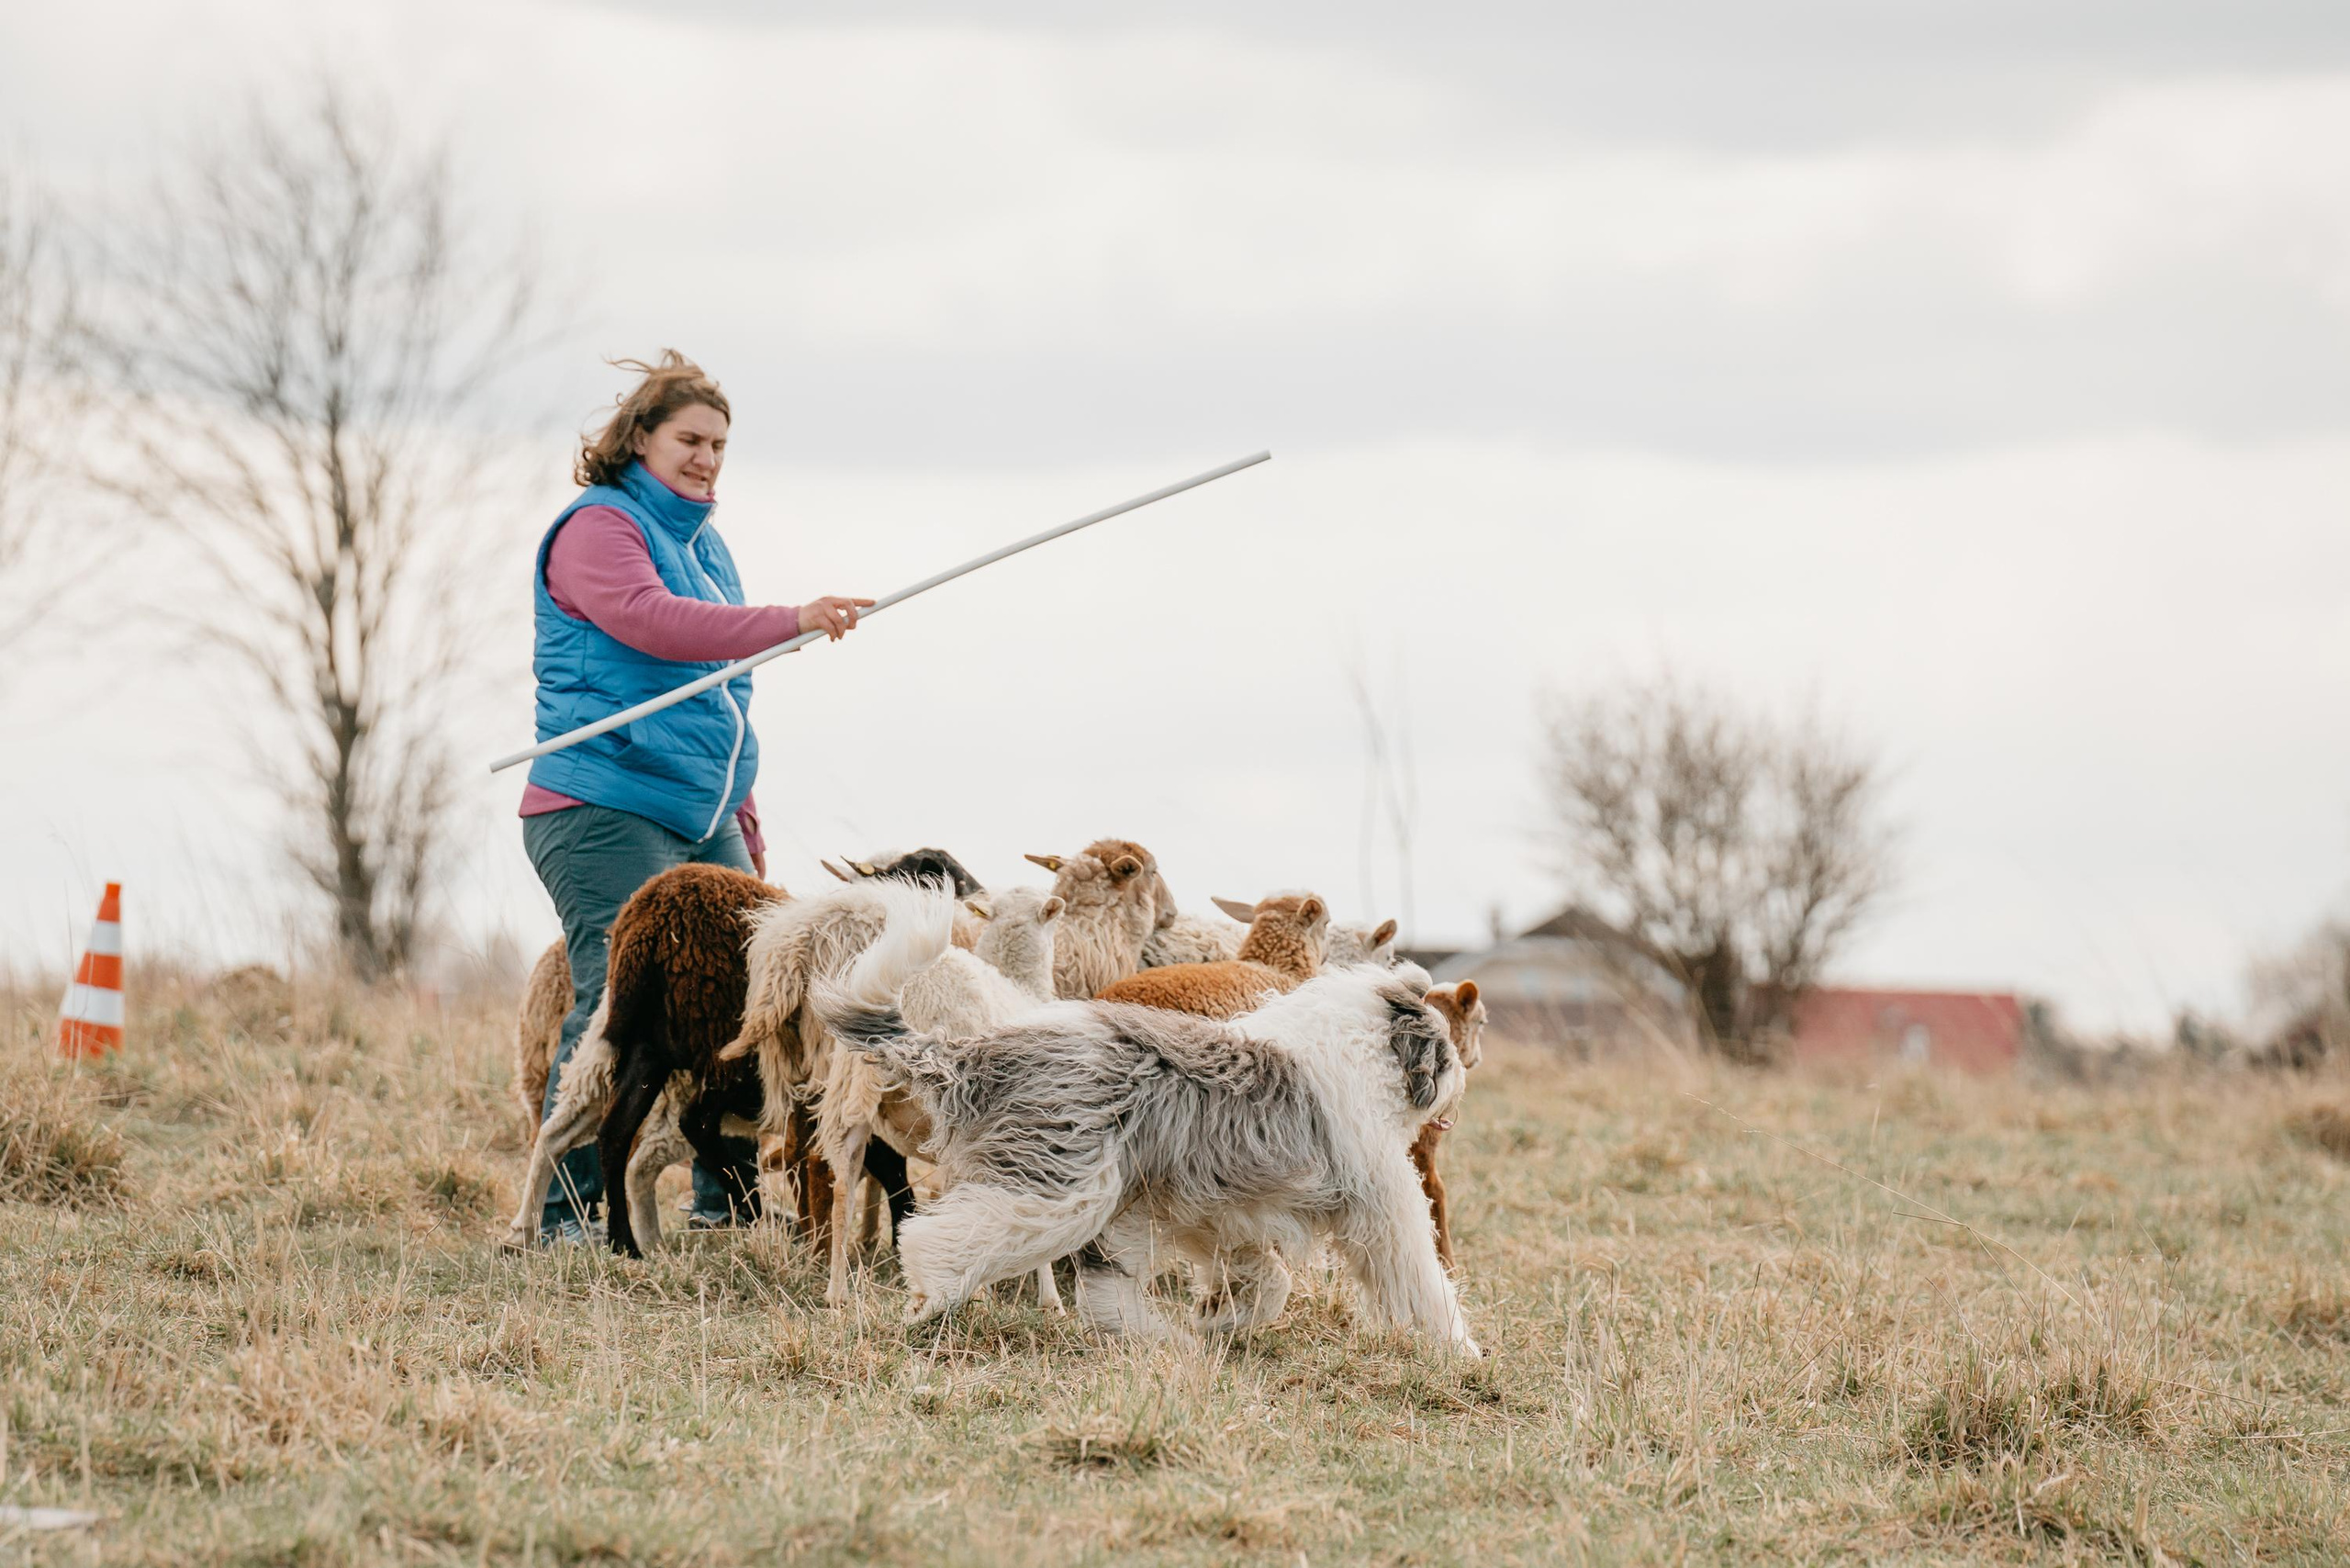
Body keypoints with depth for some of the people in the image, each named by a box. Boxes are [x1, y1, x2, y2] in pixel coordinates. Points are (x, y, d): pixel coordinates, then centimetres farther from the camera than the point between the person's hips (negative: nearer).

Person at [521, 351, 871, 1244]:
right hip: (606, 816, -9)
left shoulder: (701, 540, 22)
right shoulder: (599, 528, -7)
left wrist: (744, 823, 27)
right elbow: (652, 623, -27)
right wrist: (789, 622, -34)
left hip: (704, 823, 9)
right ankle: (568, 1214, -12)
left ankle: (729, 1200, 17)